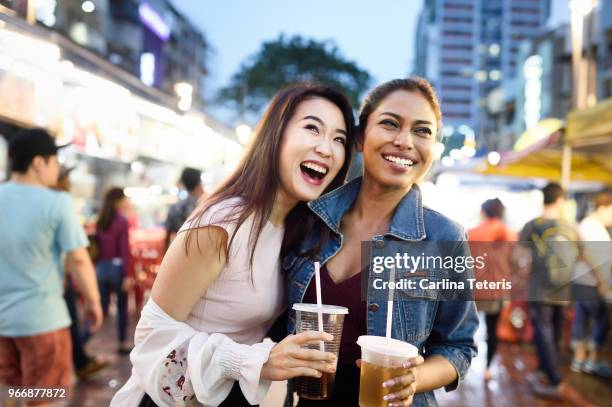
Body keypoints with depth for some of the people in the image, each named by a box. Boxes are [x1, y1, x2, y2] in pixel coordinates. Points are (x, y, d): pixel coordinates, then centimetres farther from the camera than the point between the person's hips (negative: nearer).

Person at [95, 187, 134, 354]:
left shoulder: (99, 221, 7)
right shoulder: (122, 221, -11)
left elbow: (96, 246, 7)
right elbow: (125, 250, -15)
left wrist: (98, 266, 11)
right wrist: (128, 274, -14)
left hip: (101, 267, 5)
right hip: (117, 267, -5)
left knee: (101, 306, 12)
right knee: (122, 306, 10)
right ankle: (123, 343, 18)